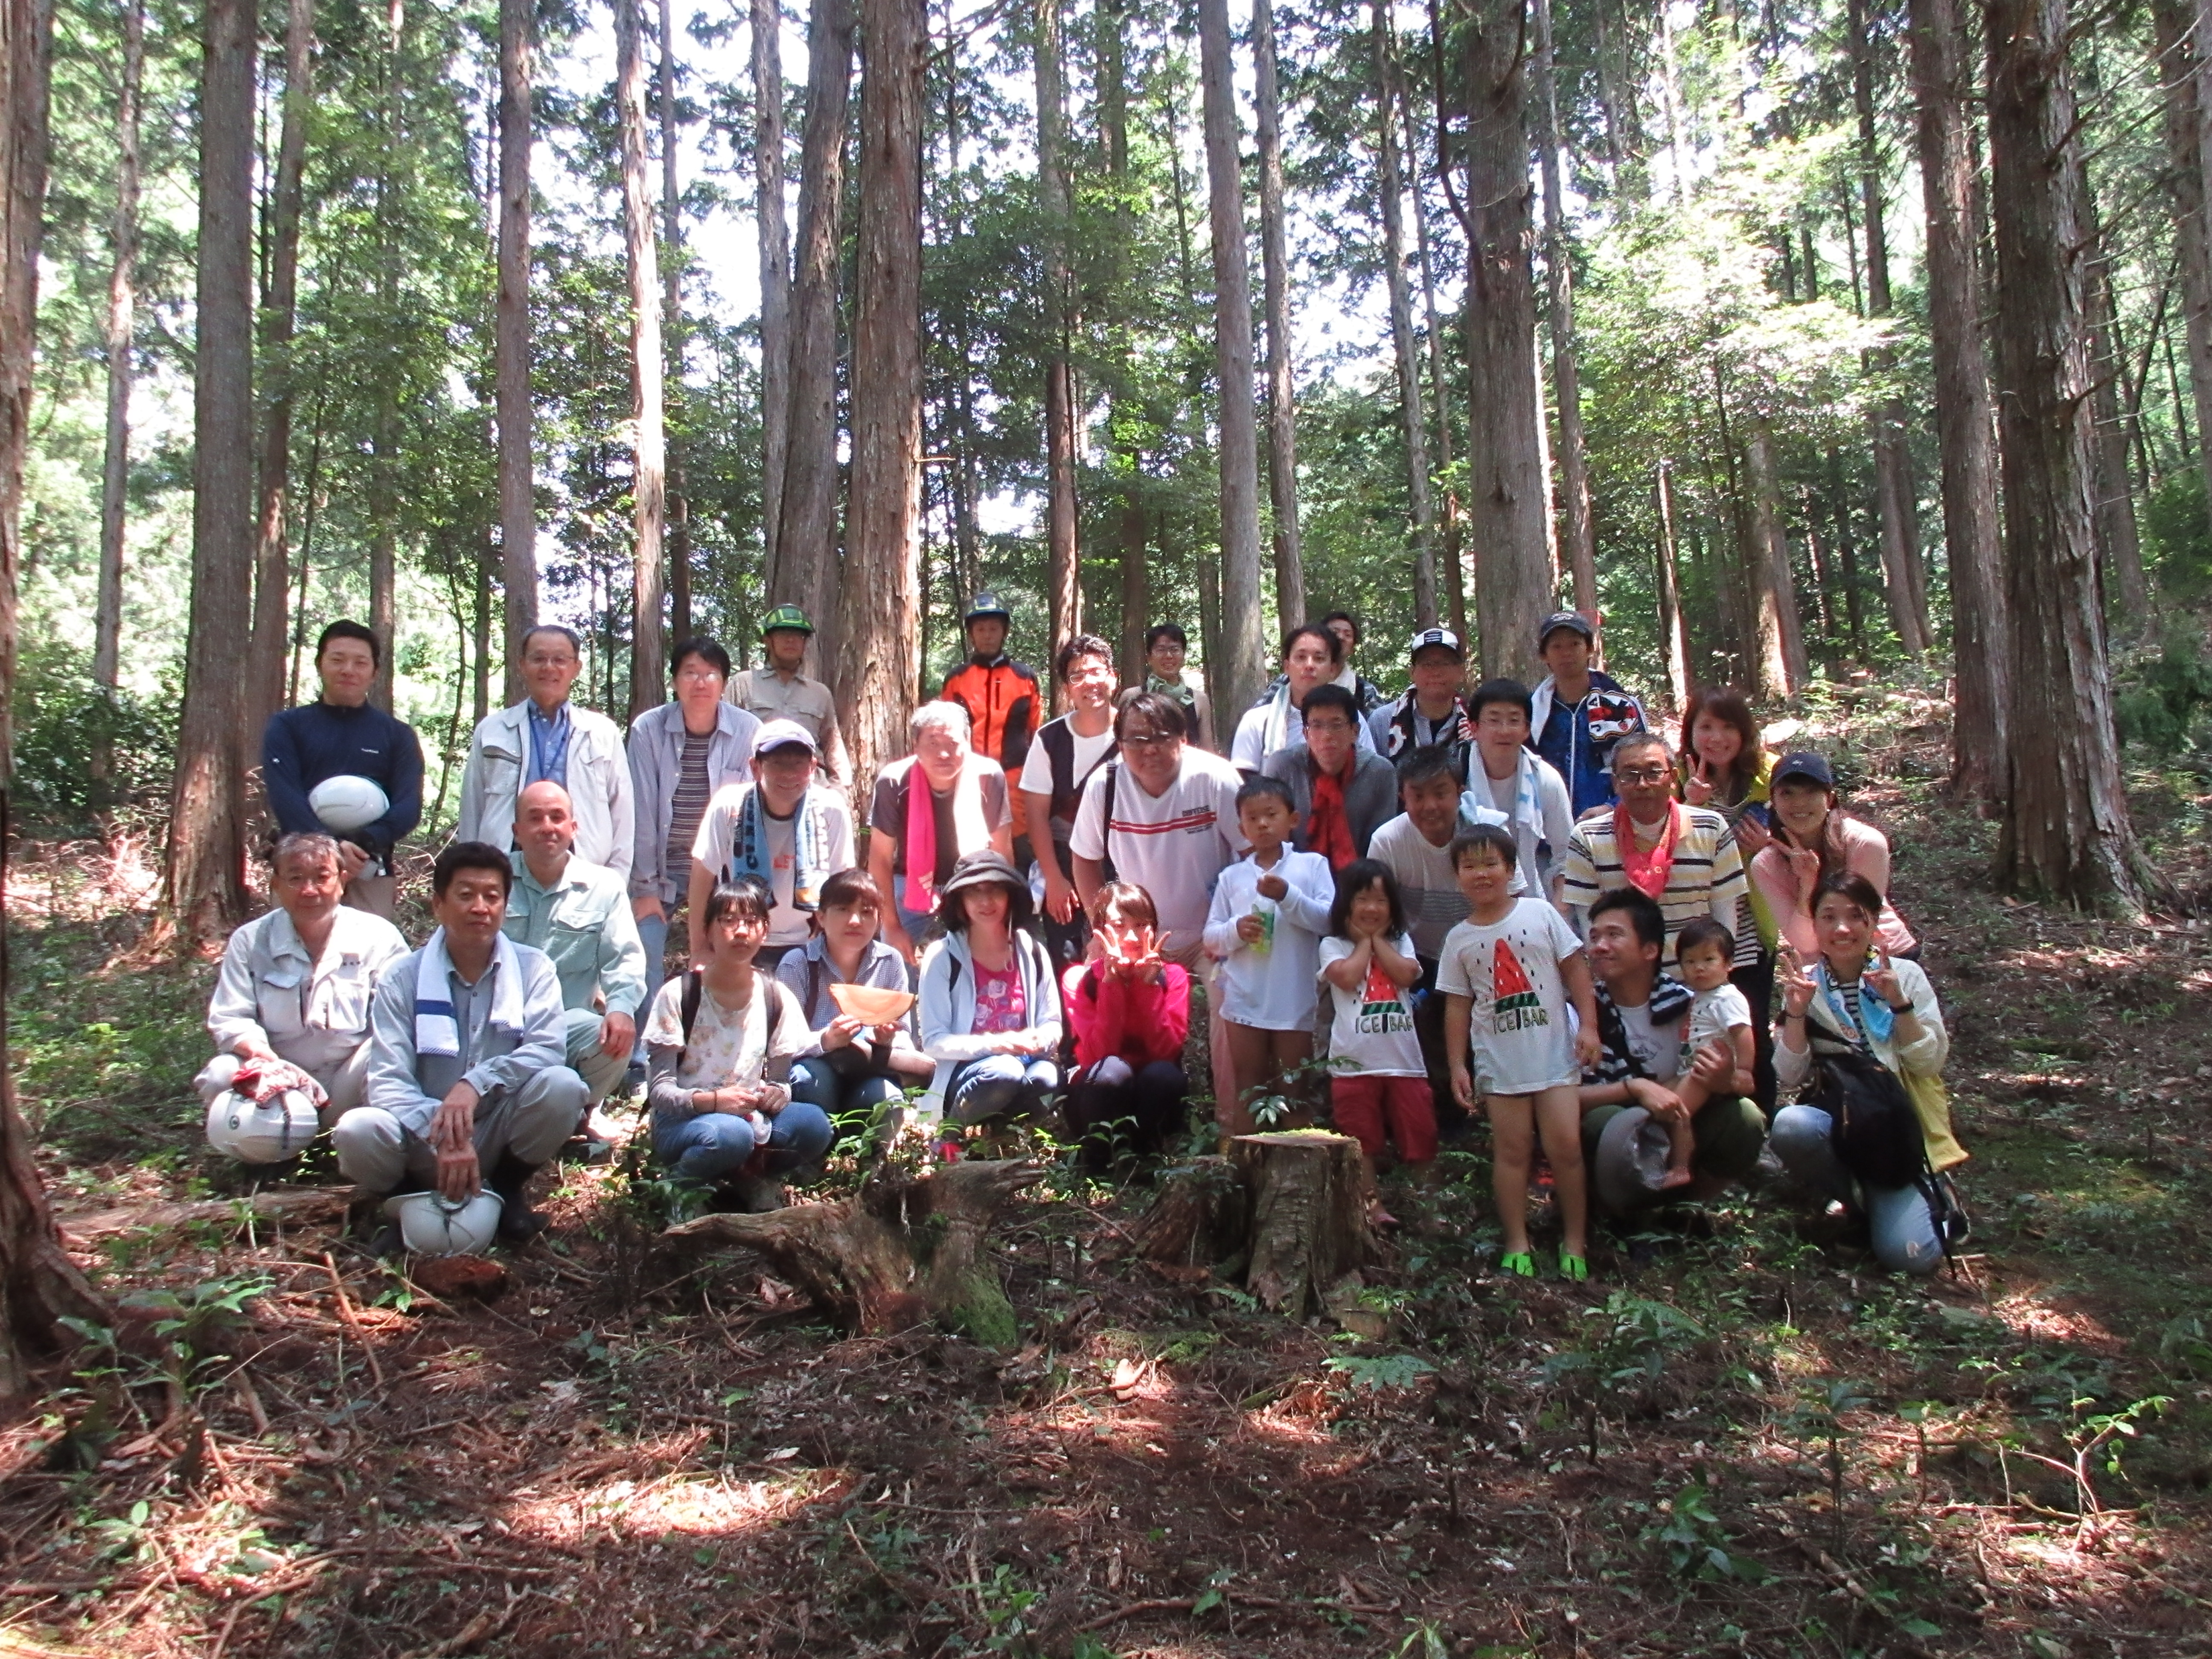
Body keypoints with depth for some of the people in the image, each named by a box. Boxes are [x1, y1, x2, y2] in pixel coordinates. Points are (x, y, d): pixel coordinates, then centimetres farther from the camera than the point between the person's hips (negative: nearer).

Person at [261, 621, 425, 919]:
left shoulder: (398, 735, 11)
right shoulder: (287, 727, 10)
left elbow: (409, 807, 0)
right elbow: (285, 798, -4)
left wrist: (363, 843, -19)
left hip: (370, 872, 0)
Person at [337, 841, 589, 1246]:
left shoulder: (534, 969, -1)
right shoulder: (402, 978, -3)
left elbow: (549, 1048, -16)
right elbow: (388, 1080, -13)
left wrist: (477, 1083, -33)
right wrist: (444, 1138, -30)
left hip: (502, 1136, 1)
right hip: (424, 1143, 0)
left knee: (562, 1086, -28)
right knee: (357, 1132, -30)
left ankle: (507, 1188, 1)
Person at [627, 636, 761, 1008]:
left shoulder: (748, 731, -8)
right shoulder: (648, 729, -9)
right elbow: (642, 812, -7)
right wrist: (644, 888, -6)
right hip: (662, 871, 0)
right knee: (644, 968, -5)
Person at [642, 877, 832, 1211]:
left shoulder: (777, 999, 1)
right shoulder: (677, 995, -8)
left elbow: (779, 1081, 8)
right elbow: (659, 1089, -11)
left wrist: (778, 1093, -18)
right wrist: (712, 1100, -29)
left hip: (750, 1116, 3)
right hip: (683, 1121, -3)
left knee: (813, 1124, -27)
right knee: (730, 1134, -37)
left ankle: (750, 1178, 0)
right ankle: (684, 1184, -4)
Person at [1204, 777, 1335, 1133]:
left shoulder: (1312, 865, 2)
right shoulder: (1232, 877, 7)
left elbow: (1328, 920, -7)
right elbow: (1211, 939, 8)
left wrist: (1288, 897, -19)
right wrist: (1236, 930, -13)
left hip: (1296, 1000, -2)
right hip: (1245, 1000, 2)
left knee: (1294, 1090, 10)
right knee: (1248, 1090, 10)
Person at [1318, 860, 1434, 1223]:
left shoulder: (1400, 942, 14)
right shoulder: (1334, 945, 5)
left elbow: (1407, 975, -6)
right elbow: (1347, 977, -14)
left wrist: (1377, 939, 1)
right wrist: (1363, 941, -1)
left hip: (1403, 1056, 2)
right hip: (1355, 1060, -2)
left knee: (1418, 1137, 5)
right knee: (1362, 1141, 4)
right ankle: (1372, 1207, 12)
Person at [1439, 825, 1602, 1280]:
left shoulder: (1540, 913, -1)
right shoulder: (1460, 939, 4)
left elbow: (1575, 968, 1)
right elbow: (1458, 1004, 7)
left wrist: (1588, 1025, -6)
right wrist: (1457, 1065, 5)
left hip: (1555, 1052, -1)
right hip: (1499, 1062, 2)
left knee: (1565, 1146, -3)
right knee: (1512, 1150, 4)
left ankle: (1575, 1242, 12)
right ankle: (1517, 1245, 13)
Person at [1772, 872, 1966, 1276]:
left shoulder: (1905, 975, 0)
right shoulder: (1804, 984, 2)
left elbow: (1930, 1063, -6)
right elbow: (1790, 1076, -4)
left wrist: (1898, 1003, -18)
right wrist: (1796, 1012, -17)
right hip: (1837, 1123, 2)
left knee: (1909, 1254, -21)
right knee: (1790, 1126, -34)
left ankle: (1924, 1198, 15)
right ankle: (1859, 1196, -3)